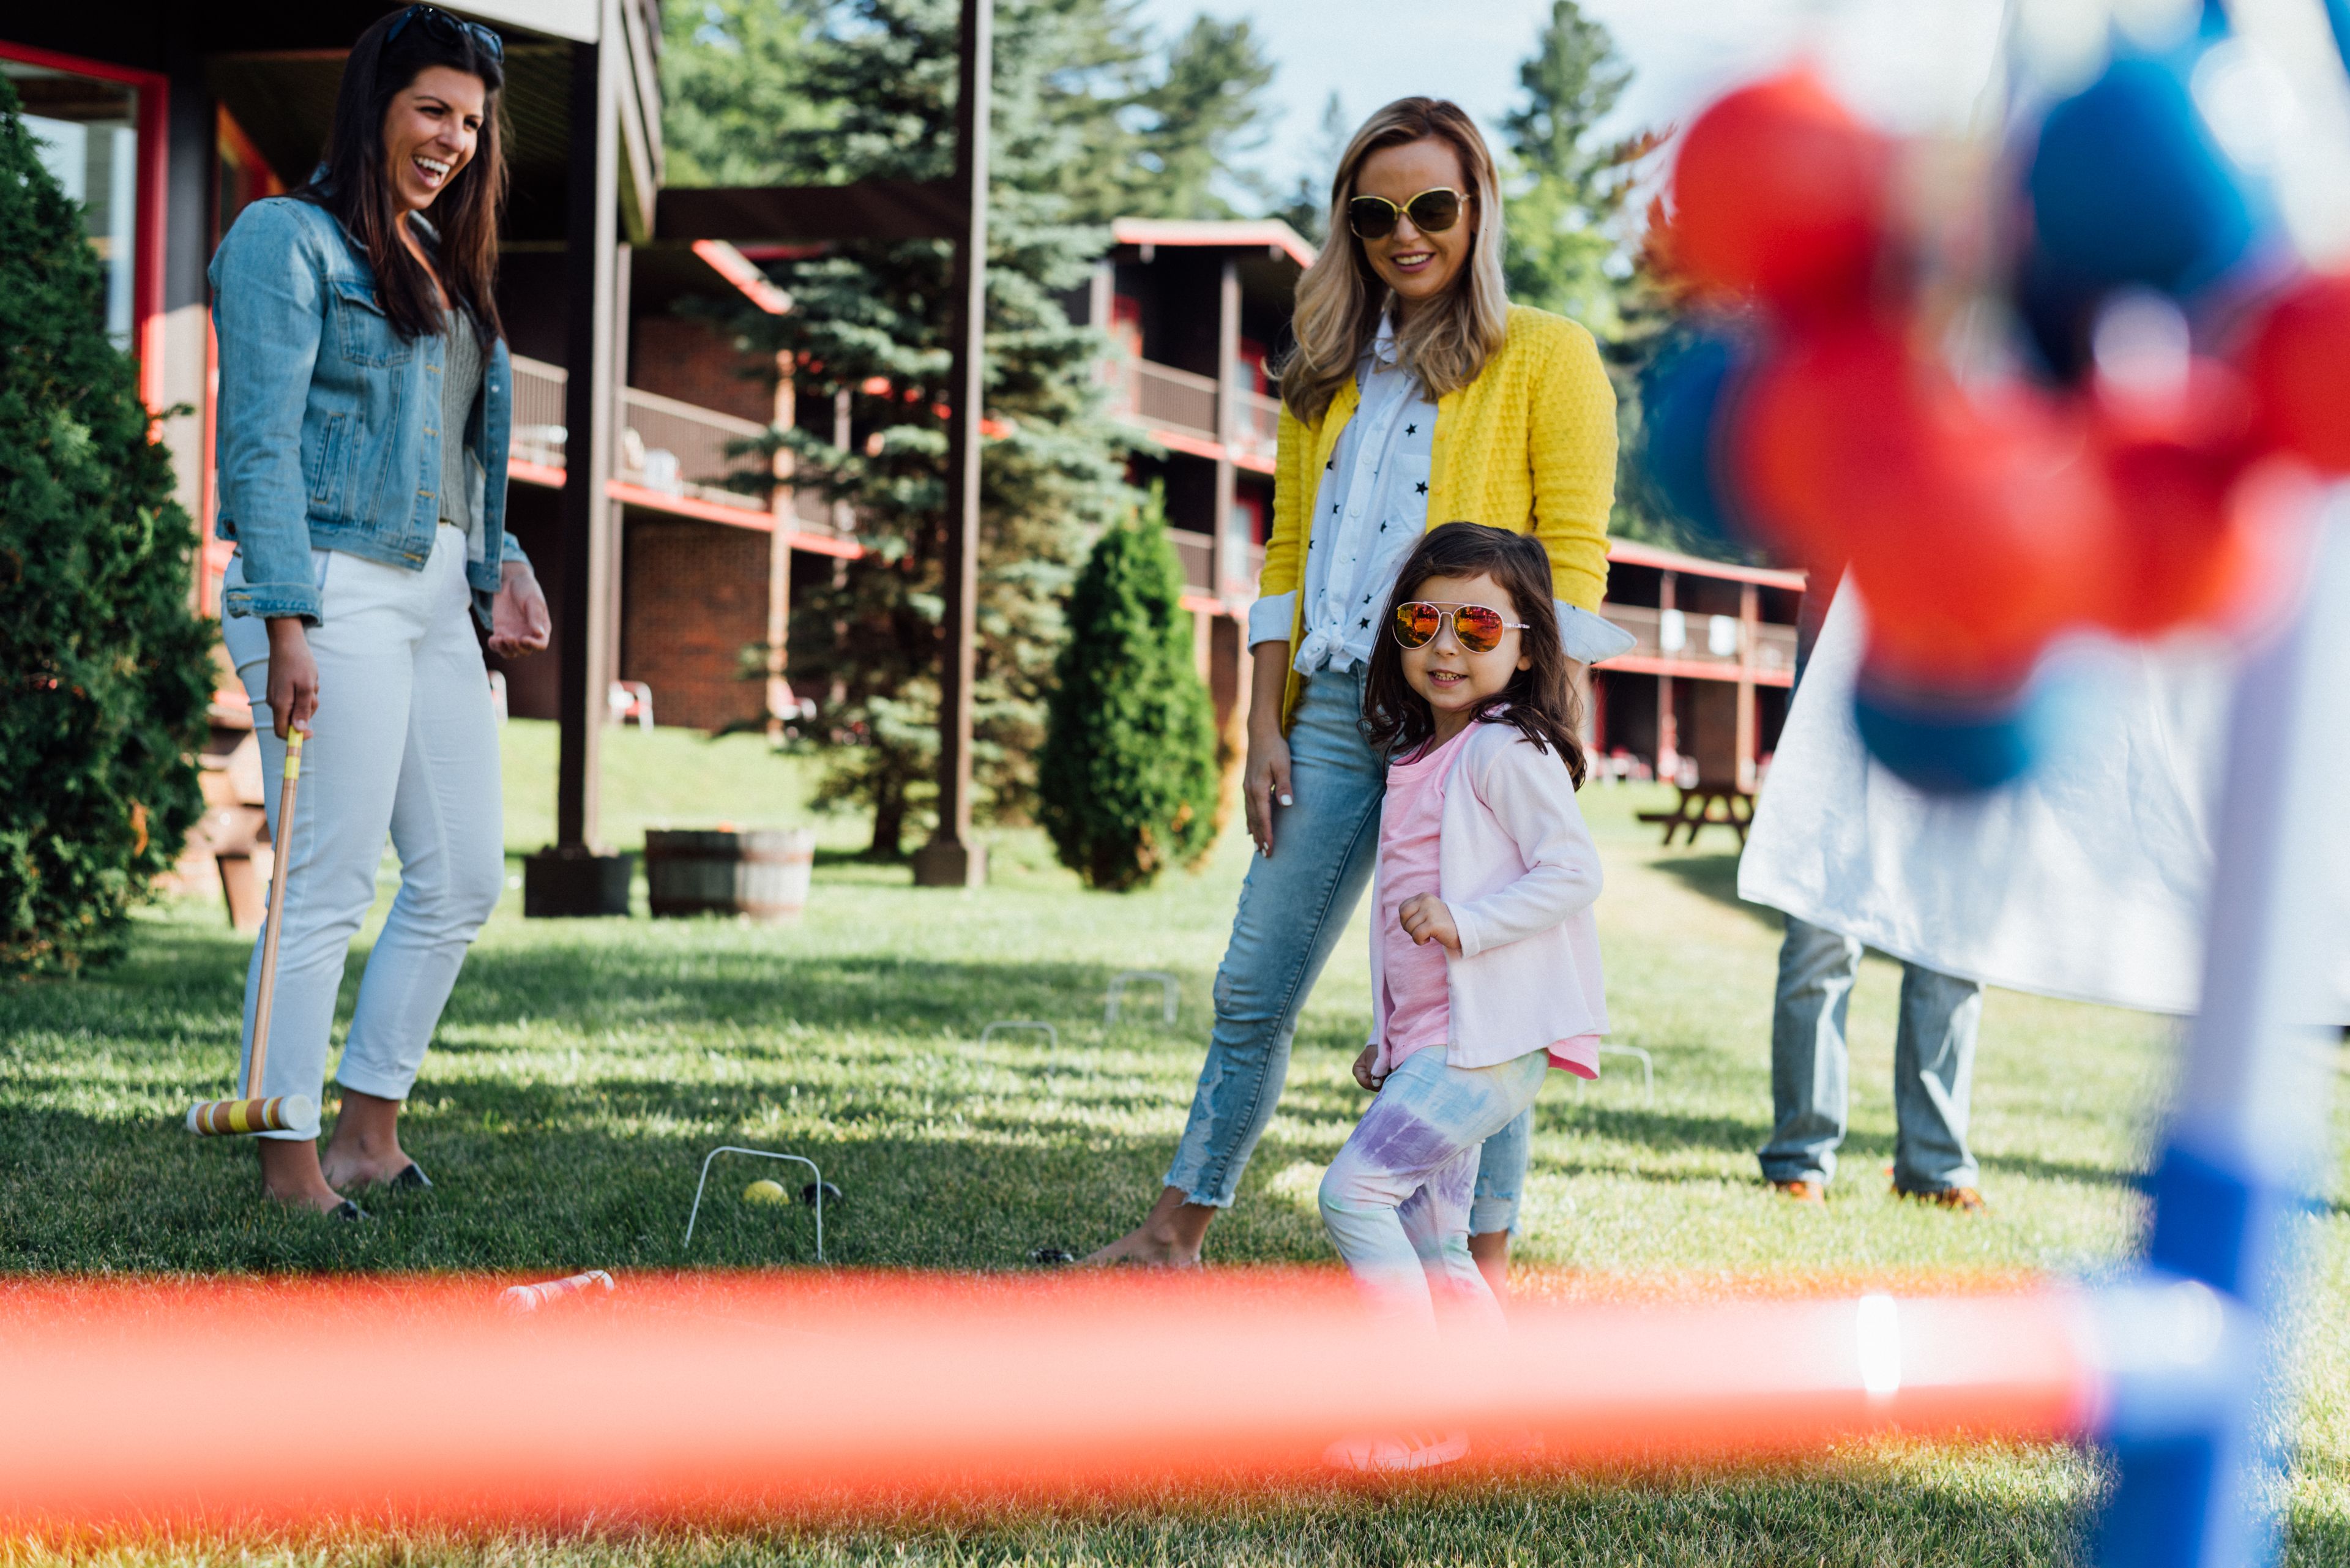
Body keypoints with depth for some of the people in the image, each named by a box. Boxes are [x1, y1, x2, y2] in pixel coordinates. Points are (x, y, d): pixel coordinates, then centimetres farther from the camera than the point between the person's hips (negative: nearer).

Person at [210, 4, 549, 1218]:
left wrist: (502, 564, 11)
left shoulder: (441, 258, 20)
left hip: (437, 599, 9)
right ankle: (288, 1164, -1)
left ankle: (369, 1130, 18)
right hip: (334, 592, -9)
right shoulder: (289, 239, -5)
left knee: (463, 881, 8)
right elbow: (261, 447, -12)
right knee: (328, 884, -8)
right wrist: (286, 623, -19)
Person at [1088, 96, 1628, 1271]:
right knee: (1254, 987, 8)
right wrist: (1266, 725, 9)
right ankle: (1174, 1236, 17)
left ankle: (1484, 1274, 5)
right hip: (1335, 711, 5)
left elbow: (1573, 565, -5)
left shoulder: (1546, 358, 0)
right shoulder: (1330, 376, 17)